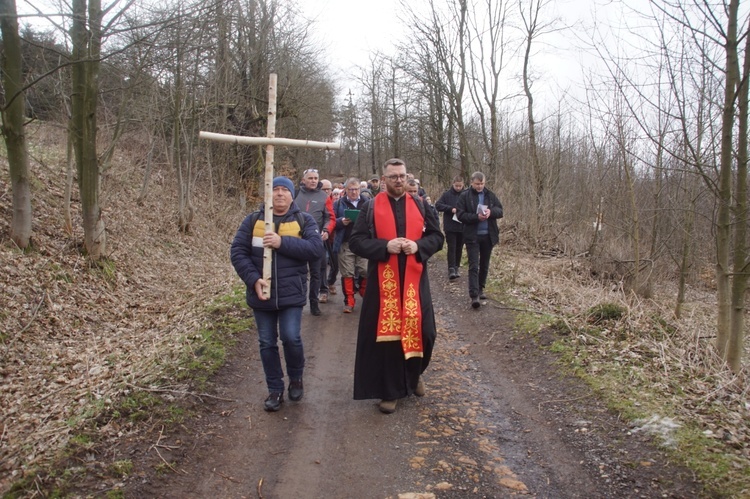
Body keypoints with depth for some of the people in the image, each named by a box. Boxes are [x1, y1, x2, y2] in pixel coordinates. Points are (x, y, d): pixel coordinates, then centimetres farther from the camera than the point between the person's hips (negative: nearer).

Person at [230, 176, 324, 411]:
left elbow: (316, 248, -14)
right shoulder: (253, 220, 4)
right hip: (261, 293, 2)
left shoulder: (304, 220, 0)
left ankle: (296, 378, 20)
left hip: (291, 293, -2)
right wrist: (253, 279, -15)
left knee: (291, 337, -10)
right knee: (267, 343, 8)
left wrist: (283, 242, -22)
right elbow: (237, 252, -1)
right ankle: (275, 390, 25)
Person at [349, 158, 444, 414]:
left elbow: (437, 237, 8)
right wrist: (385, 246, -18)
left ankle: (413, 374, 35)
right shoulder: (371, 208, 0)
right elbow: (356, 241, -3)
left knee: (422, 331, 5)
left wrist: (418, 246, -13)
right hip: (383, 281, -2)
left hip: (414, 280, 2)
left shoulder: (420, 206, 7)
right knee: (386, 334, 2)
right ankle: (389, 390, 17)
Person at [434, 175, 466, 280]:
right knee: (451, 248, -6)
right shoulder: (447, 194, -2)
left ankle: (457, 267, 22)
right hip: (450, 227, -2)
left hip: (462, 227, 2)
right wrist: (451, 209, -16)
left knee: (459, 248, 11)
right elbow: (438, 205, -5)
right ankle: (451, 269, -9)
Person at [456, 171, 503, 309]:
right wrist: (476, 217, -22)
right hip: (472, 236, -4)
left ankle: (481, 289, 29)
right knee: (474, 266, -8)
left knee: (484, 265, 14)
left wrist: (491, 212, -17)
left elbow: (500, 211, 5)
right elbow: (460, 215, -9)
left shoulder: (490, 195, 7)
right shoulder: (464, 196, -4)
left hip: (488, 235, 4)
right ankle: (474, 295, -11)